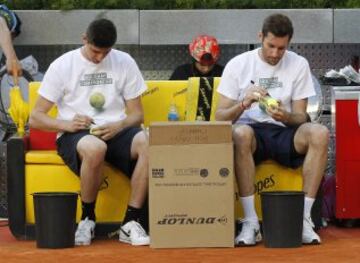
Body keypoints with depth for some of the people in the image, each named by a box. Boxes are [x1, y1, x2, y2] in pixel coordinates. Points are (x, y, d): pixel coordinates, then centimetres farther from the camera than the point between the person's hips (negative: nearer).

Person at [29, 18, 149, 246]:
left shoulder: (125, 63, 8)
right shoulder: (62, 66, 1)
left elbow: (137, 114, 10)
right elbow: (36, 118, 1)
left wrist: (118, 126, -14)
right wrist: (67, 124, -19)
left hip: (115, 131, 3)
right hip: (75, 135, -2)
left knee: (149, 144, -32)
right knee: (95, 148, -41)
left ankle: (131, 223, -24)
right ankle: (87, 219, -16)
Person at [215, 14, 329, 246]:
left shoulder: (299, 65, 4)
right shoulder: (238, 65, 0)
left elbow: (300, 117, 2)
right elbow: (220, 116, -3)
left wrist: (286, 117, -22)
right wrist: (244, 104, -24)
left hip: (284, 132, 2)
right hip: (252, 131, -2)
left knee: (320, 133, -30)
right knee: (241, 133, -39)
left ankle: (304, 218, -26)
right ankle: (251, 222, -35)